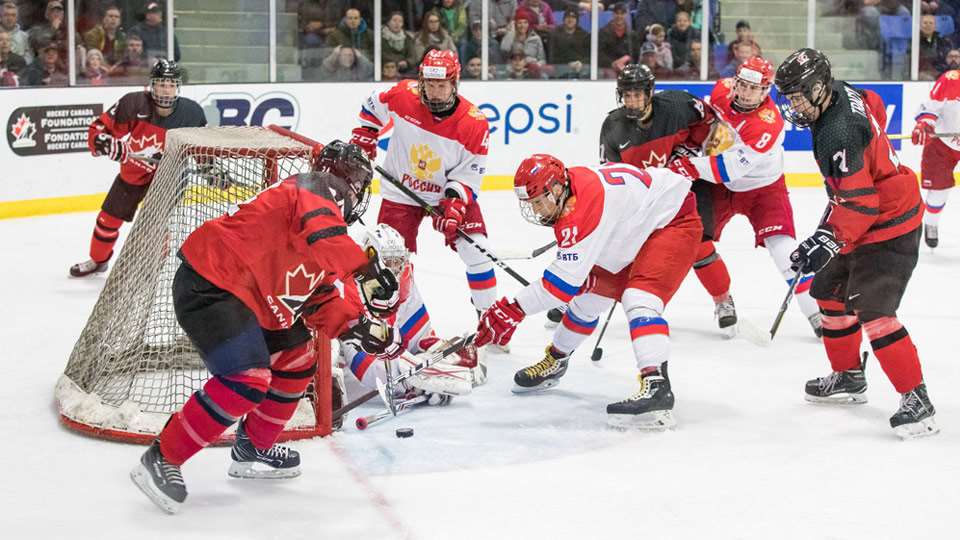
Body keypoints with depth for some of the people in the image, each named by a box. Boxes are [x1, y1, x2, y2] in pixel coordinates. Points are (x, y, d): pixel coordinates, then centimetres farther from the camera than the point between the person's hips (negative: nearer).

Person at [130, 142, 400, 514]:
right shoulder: (315, 190, -10)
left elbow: (319, 299, 16)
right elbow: (321, 233, -33)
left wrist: (355, 326, 1)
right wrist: (366, 272, -36)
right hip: (208, 286, -11)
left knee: (297, 359, 19)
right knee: (248, 380, -22)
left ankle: (253, 448, 31)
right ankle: (161, 460, -13)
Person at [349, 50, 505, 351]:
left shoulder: (474, 124, -20)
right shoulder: (403, 96, -19)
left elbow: (468, 175, -14)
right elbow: (373, 105, 4)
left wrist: (454, 205, -26)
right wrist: (364, 137, 0)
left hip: (451, 191, 0)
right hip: (402, 191, 0)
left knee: (476, 250, -9)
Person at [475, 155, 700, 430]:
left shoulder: (586, 204, -35)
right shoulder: (573, 183, -7)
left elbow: (565, 280, -35)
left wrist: (513, 309, -34)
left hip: (674, 220, -10)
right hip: (637, 229, 10)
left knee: (639, 299, -29)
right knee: (590, 294, 17)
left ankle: (657, 388, -40)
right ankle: (555, 361, 37)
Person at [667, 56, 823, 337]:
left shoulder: (768, 124, -32)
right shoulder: (722, 90, -14)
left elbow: (729, 170, -36)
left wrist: (687, 167, -36)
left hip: (762, 186, -5)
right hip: (718, 184, 5)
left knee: (782, 246, -18)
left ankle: (816, 311, -8)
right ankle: (723, 301, 11)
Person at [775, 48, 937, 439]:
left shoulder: (838, 135, -30)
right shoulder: (843, 93, -2)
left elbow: (858, 204, -31)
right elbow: (875, 107, 21)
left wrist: (827, 241, -30)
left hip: (887, 227, -11)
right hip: (870, 218, 11)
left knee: (872, 309, -20)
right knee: (829, 291, 19)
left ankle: (916, 399, -17)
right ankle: (848, 376, 33)